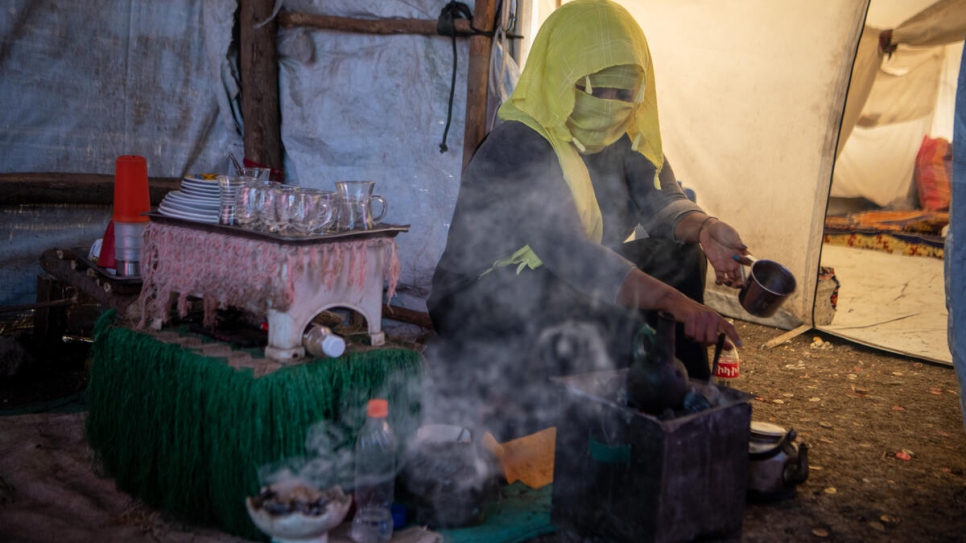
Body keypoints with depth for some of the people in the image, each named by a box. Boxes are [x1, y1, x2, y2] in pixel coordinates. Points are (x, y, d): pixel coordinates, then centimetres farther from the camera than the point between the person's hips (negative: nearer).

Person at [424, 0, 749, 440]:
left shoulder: (624, 138, 2)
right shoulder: (516, 147, -24)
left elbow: (661, 199, -7)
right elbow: (567, 251, -36)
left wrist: (704, 229, -32)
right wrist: (676, 303, -43)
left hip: (568, 294, 8)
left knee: (680, 252, -8)